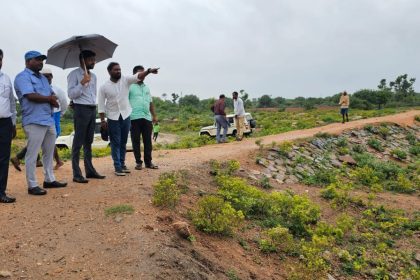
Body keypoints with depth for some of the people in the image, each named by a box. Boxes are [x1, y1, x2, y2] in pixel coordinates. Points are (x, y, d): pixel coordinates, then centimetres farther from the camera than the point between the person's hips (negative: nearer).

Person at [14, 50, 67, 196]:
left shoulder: (43, 78, 21)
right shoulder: (22, 77, -6)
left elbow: (53, 95, 18)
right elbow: (31, 96, -19)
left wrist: (53, 101, -6)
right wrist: (49, 98, -6)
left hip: (49, 120, 9)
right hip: (34, 122, -9)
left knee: (49, 152, 14)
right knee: (32, 154, -4)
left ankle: (49, 179, 25)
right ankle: (32, 185, 1)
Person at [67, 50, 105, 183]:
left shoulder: (93, 76, 18)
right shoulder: (74, 74, -4)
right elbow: (71, 94, -11)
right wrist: (82, 83, -20)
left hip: (92, 109, 7)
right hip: (81, 109, -7)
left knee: (88, 142, 12)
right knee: (78, 142, -5)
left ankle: (90, 170, 18)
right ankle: (76, 174, -2)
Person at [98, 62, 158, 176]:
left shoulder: (125, 80, -2)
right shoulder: (104, 87, -6)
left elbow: (138, 76, -18)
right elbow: (101, 105, -4)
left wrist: (148, 71, -37)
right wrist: (102, 120, -7)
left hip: (126, 116, 3)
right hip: (113, 118, -2)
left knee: (123, 142, 12)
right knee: (115, 143, 1)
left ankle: (122, 164, 24)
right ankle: (117, 167, 4)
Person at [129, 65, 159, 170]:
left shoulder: (147, 88, 21)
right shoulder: (130, 87, 3)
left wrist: (154, 116, 18)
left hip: (147, 118, 5)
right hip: (135, 118, -4)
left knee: (148, 141, 5)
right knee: (136, 141, 1)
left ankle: (148, 161, 12)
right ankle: (138, 162, 8)